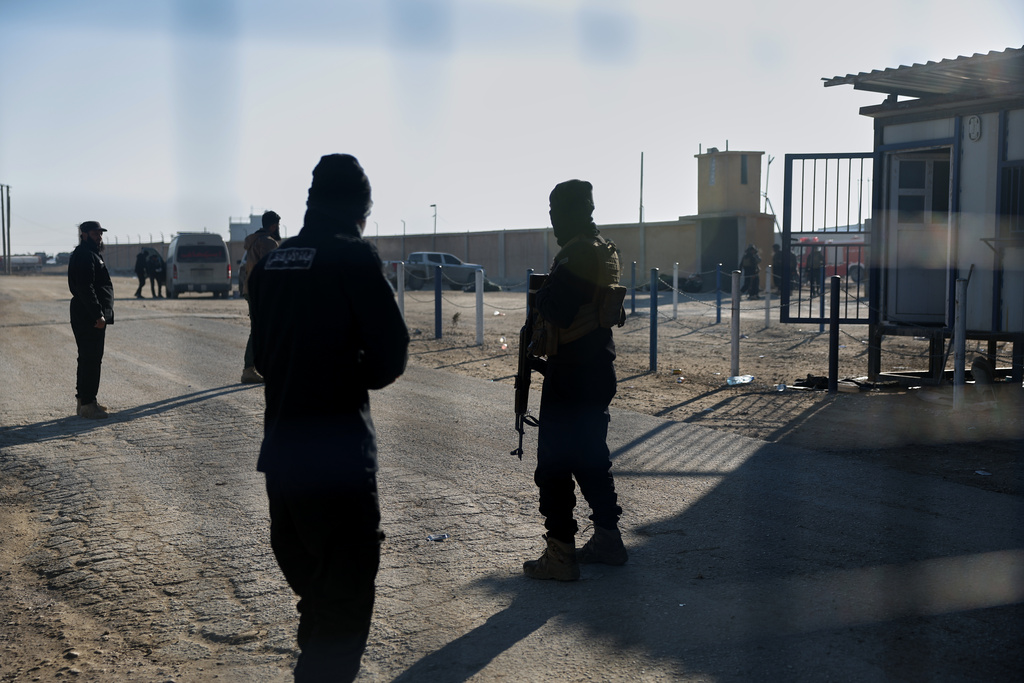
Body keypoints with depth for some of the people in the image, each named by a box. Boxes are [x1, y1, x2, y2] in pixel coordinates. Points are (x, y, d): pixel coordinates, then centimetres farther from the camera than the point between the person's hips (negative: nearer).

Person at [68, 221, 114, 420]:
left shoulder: (93, 254, 21)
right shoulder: (84, 256, -14)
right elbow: (85, 288, -23)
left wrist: (101, 314, 22)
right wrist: (98, 315, -26)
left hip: (92, 318, 11)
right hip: (89, 319, -11)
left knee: (90, 359, 17)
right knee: (91, 360, -9)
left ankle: (85, 399, 26)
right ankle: (87, 405, -5)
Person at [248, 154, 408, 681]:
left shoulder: (270, 263, 8)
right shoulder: (353, 258, -12)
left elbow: (262, 354, 13)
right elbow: (391, 355, -11)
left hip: (280, 447, 8)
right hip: (338, 452, -7)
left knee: (309, 583, 23)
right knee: (346, 595, 1)